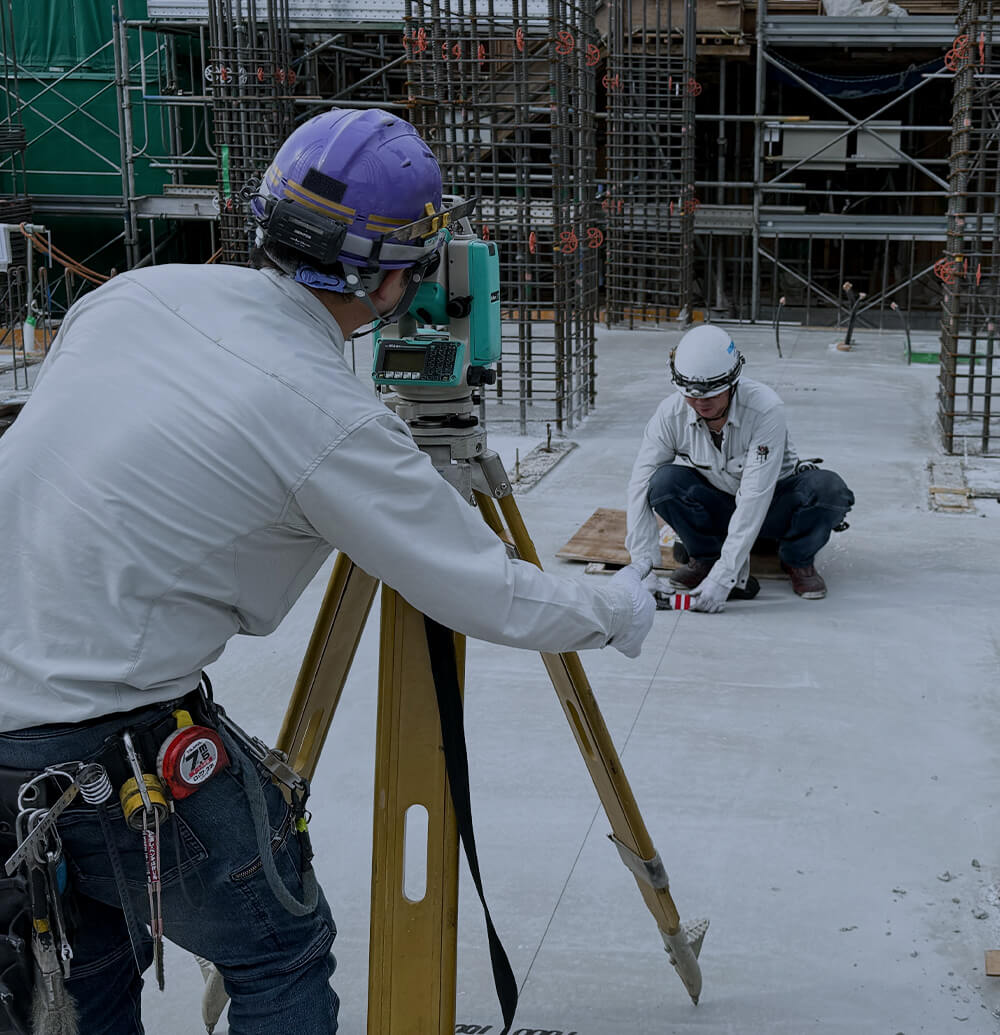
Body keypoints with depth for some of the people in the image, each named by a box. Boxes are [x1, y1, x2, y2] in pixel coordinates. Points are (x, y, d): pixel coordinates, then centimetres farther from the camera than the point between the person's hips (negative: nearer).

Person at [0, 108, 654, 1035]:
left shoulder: (136, 292, 0)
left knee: (92, 956, 25)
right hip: (105, 742, -7)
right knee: (283, 955, 12)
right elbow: (493, 600, -10)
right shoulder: (331, 420, -18)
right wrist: (618, 610, 9)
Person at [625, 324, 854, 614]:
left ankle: (797, 560, -2)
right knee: (664, 481, -28)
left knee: (829, 489, -32)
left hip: (770, 506, -2)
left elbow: (754, 500, -35)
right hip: (717, 508, 2)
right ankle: (704, 557, -3)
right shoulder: (671, 413, -20)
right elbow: (640, 486, -18)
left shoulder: (765, 408, -31)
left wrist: (723, 576, -40)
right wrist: (643, 564, -29)